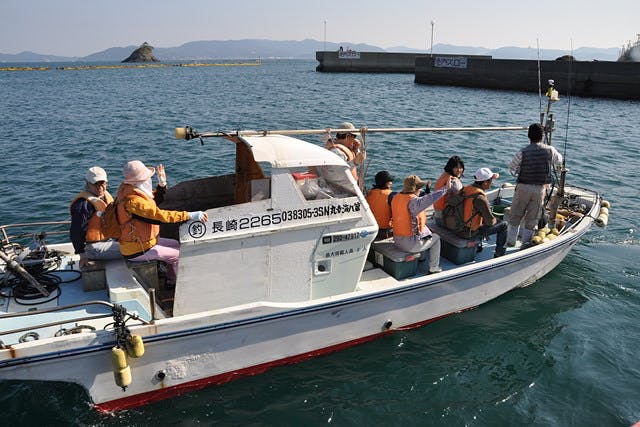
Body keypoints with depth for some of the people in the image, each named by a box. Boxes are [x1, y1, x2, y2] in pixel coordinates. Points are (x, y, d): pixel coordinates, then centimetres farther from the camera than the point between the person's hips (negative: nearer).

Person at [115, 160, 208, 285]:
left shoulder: (130, 191, 2)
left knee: (176, 245, 20)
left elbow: (154, 201, 17)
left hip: (143, 240, 10)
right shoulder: (132, 201, -31)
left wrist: (162, 185, -1)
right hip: (137, 250, -10)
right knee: (179, 255, -4)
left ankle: (171, 281, 29)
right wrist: (190, 216, -37)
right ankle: (175, 282, 19)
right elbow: (160, 215, -37)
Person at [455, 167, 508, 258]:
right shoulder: (480, 198, -25)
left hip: (458, 228, 8)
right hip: (469, 234, -8)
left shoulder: (465, 189, 0)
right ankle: (499, 255, 17)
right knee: (503, 225, 7)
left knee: (484, 220, 33)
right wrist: (495, 220, 5)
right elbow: (490, 221, -19)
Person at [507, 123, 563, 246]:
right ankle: (526, 244, 19)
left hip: (523, 187, -1)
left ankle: (510, 242, 18)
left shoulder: (522, 152, -13)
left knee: (515, 216, 13)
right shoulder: (550, 150, -6)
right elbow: (559, 160, 16)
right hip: (540, 189, 2)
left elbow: (511, 168, -1)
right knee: (532, 219, 12)